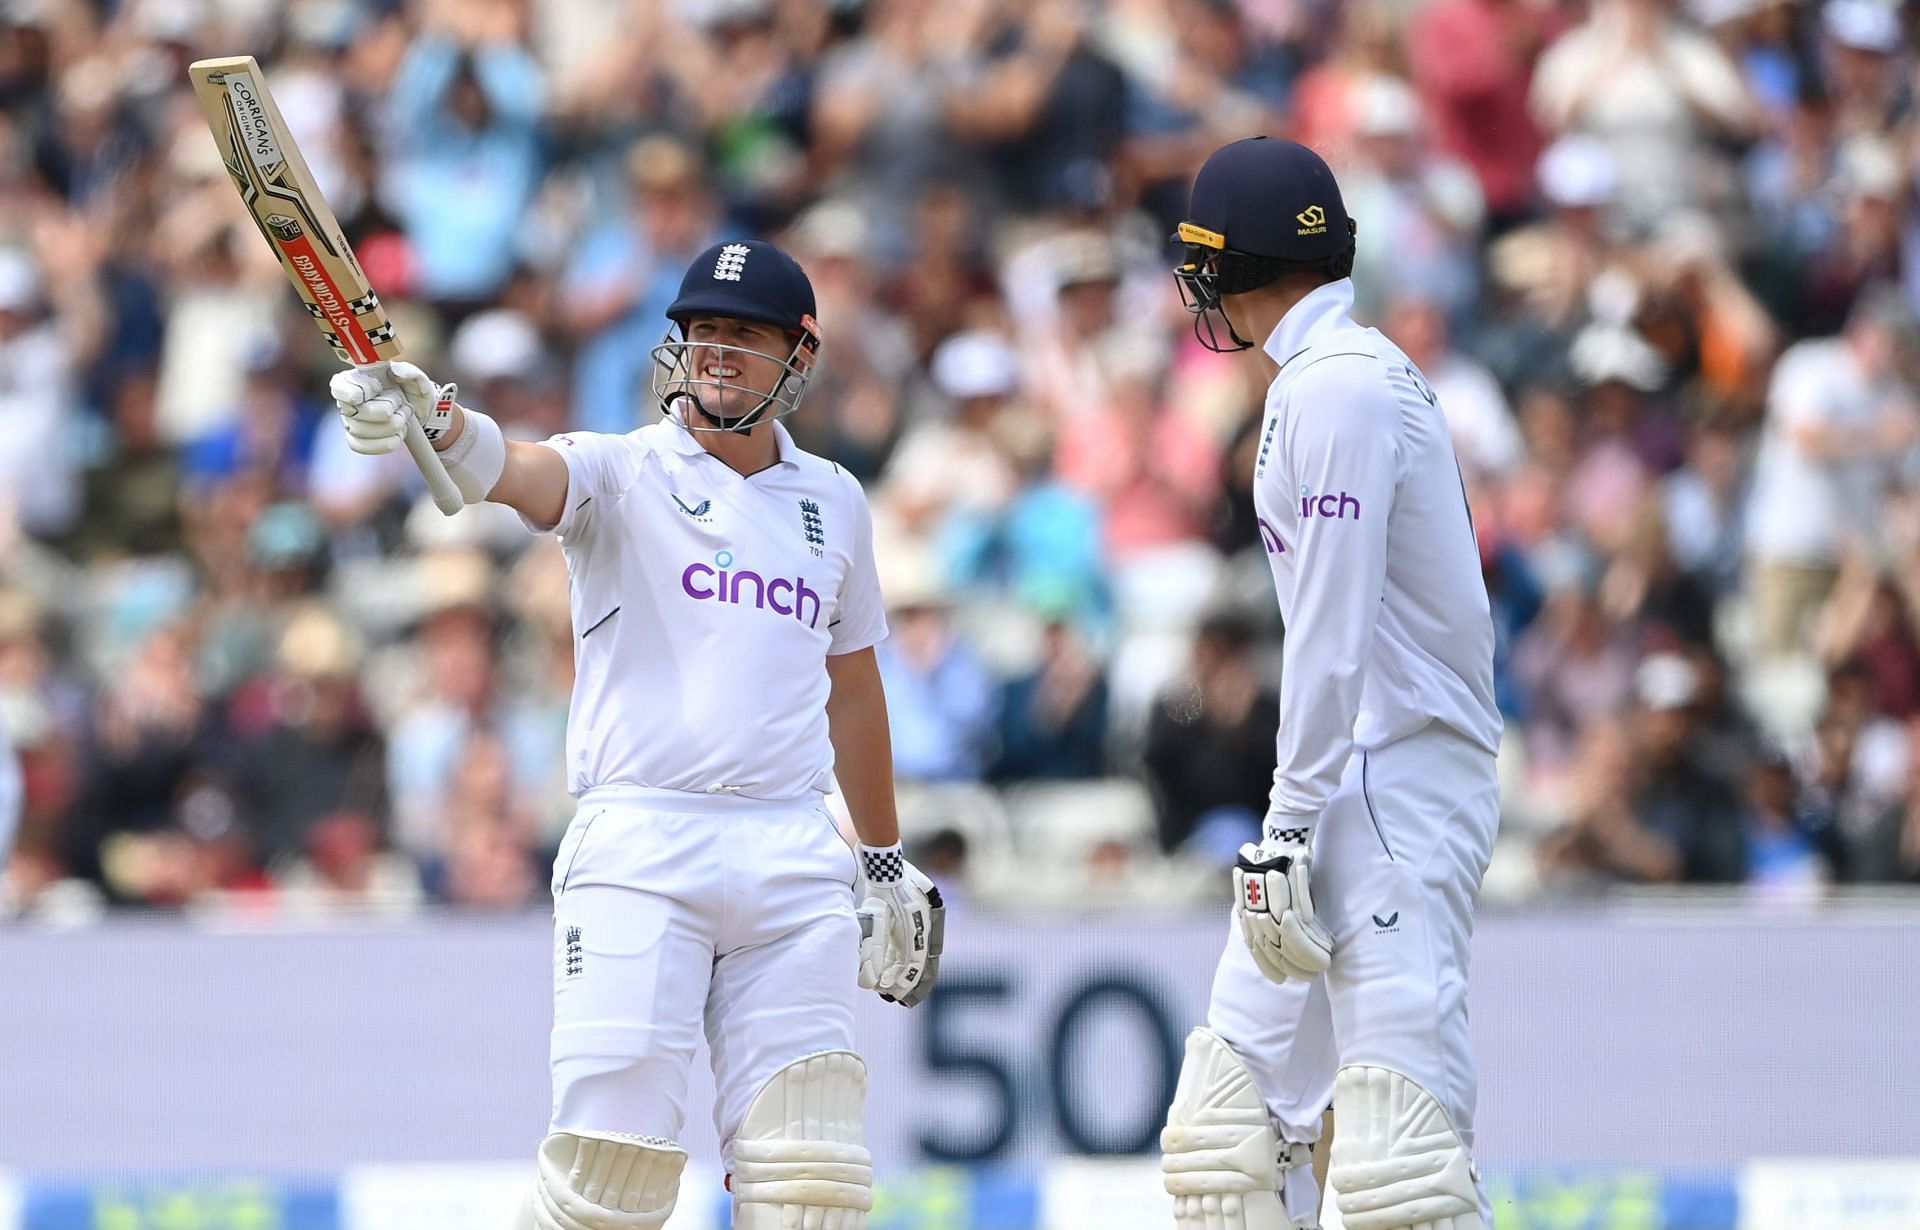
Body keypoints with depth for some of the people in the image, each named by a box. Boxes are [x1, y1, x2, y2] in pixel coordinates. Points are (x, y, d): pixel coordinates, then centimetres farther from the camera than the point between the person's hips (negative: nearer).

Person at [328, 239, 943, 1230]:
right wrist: (429, 419, -41)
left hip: (793, 861, 4)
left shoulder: (832, 503, 16)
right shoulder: (620, 474, 4)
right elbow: (514, 472, -19)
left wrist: (886, 864, 30)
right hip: (638, 849, -4)